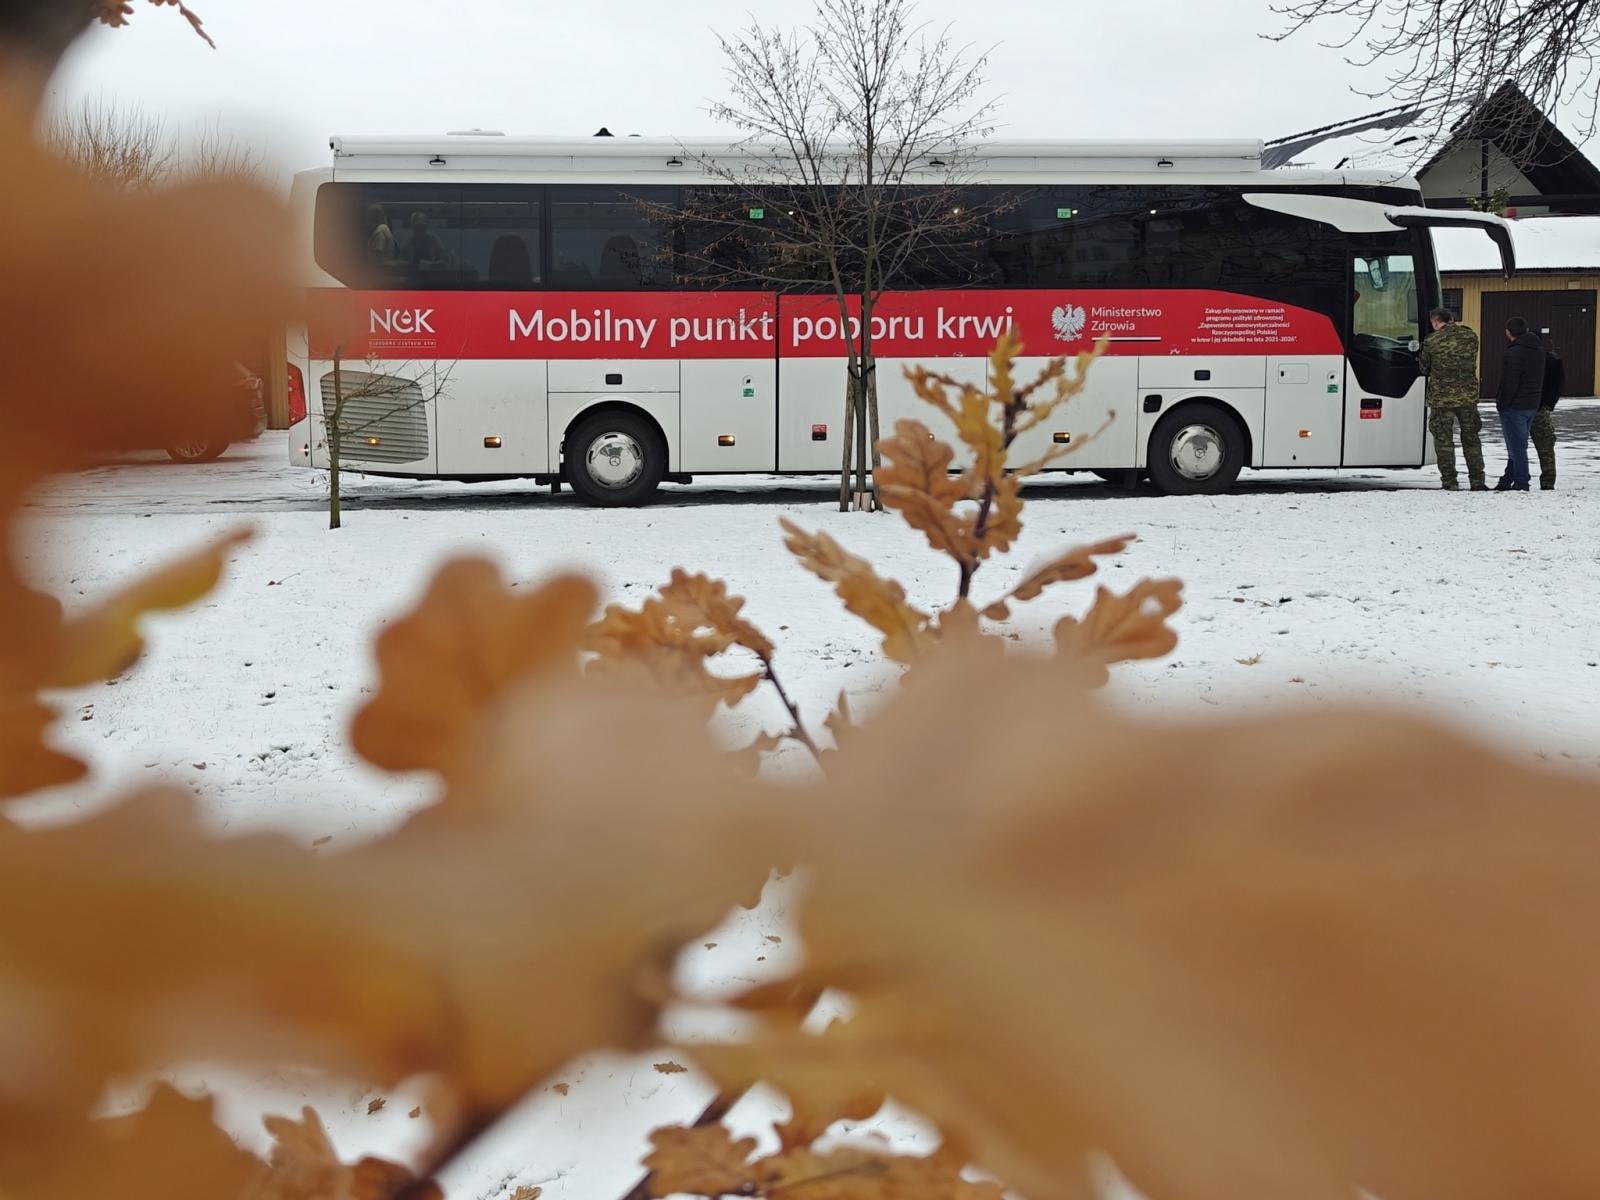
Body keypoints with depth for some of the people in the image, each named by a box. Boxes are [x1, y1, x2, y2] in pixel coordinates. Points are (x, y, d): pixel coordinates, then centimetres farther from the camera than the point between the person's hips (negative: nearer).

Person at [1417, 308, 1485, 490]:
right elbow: (1472, 363, 12)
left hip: (1441, 398, -3)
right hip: (1468, 396, 3)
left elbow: (1424, 368, 3)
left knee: (1444, 441, 5)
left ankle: (1450, 481, 2)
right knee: (1471, 439, 13)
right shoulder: (1471, 337, 3)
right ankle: (1477, 481, 12)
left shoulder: (1432, 341, -8)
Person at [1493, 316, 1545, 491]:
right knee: (1519, 446, 14)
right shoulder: (1538, 350, 10)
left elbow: (1509, 383, -21)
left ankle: (1520, 483, -2)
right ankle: (1507, 482, 22)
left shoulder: (1514, 353, -19)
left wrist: (1501, 403, -13)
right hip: (1532, 405, 9)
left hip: (1514, 406, -9)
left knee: (1517, 446, -3)